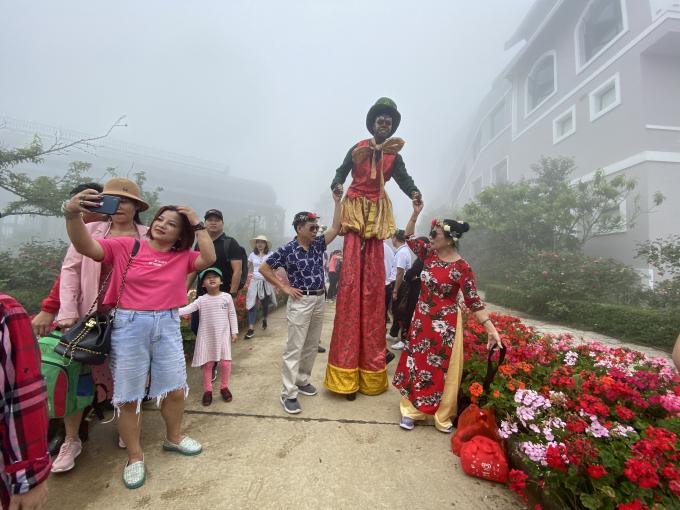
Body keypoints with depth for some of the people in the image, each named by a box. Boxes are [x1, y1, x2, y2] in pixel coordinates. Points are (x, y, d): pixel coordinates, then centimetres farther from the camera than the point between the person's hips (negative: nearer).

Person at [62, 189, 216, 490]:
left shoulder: (183, 257, 3)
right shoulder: (126, 246, -1)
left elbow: (209, 259, -12)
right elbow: (85, 246, -9)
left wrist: (198, 225, -8)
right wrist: (72, 214, -27)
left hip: (168, 325, 2)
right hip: (129, 325, -2)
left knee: (175, 390, 12)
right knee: (128, 396, 9)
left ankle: (173, 437, 39)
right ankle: (135, 456, 30)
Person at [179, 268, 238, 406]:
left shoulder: (227, 297, -3)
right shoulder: (201, 300, -4)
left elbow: (232, 315, 2)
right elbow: (186, 309, -13)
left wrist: (234, 331, 1)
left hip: (223, 335, 0)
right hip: (206, 336, 0)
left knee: (225, 362, -1)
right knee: (207, 364, 8)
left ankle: (224, 387, 22)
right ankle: (207, 390, 25)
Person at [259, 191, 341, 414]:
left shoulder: (318, 245, 6)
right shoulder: (287, 250, -10)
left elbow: (335, 228, 3)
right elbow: (264, 268, -5)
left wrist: (337, 201, -2)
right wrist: (284, 287, -9)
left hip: (320, 300, 6)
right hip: (300, 302, -6)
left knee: (312, 346, 15)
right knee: (294, 348, -2)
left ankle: (302, 380, 32)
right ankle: (288, 394, 7)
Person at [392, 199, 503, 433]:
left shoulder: (461, 268, -17)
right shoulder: (429, 253, -1)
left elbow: (473, 300, -15)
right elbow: (409, 238, 11)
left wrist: (491, 328, -21)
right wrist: (415, 213, -1)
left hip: (445, 325, -5)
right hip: (421, 320, 5)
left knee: (440, 370, 8)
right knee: (415, 363, 11)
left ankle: (442, 417, 28)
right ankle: (411, 410, 27)